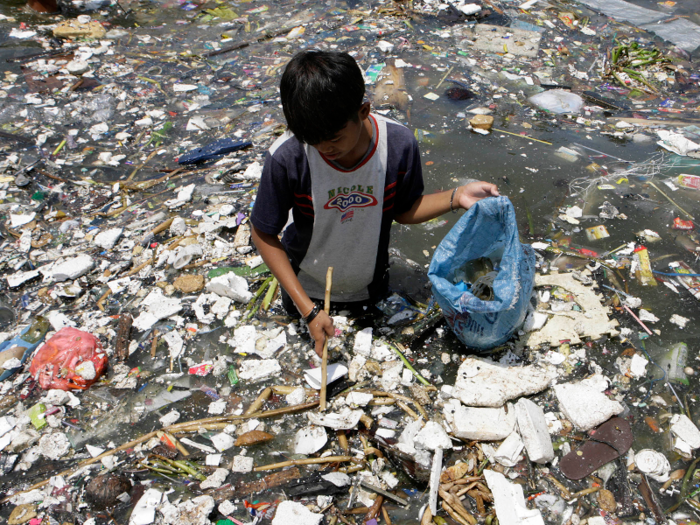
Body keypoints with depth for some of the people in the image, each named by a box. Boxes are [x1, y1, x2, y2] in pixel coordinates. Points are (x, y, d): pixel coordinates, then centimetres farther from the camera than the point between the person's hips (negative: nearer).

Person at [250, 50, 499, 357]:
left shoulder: (399, 146, -29)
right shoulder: (286, 158, -35)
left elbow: (404, 212, -10)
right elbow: (264, 236, -22)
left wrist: (455, 198, -28)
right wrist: (308, 308, -26)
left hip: (368, 286, 1)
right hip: (306, 284, -1)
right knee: (296, 313, 30)